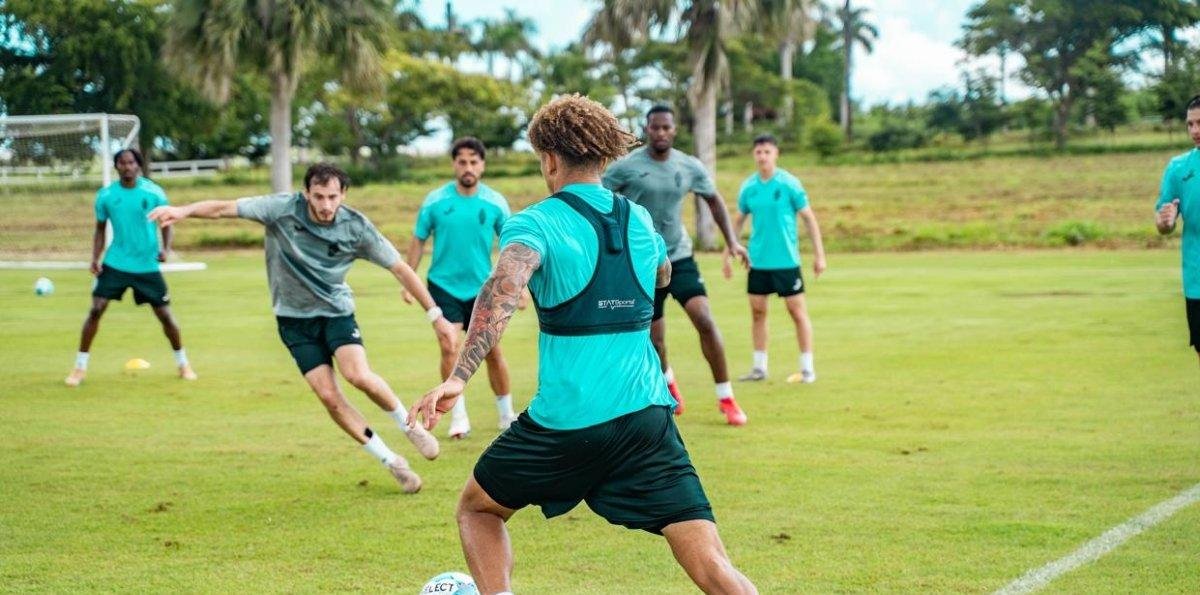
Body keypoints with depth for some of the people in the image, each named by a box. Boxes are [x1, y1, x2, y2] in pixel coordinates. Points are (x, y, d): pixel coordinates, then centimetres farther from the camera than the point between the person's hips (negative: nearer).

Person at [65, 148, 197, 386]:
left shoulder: (154, 192, -6)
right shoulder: (106, 195, -3)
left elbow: (166, 223, 4)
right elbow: (100, 228, 9)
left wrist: (166, 248, -14)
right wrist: (95, 258, -4)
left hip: (147, 266, -1)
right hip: (115, 263, 1)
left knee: (165, 314, 2)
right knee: (96, 309, -10)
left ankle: (183, 363, 23)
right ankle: (80, 367, 1)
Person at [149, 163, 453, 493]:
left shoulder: (356, 227, -16)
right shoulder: (283, 209, -18)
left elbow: (400, 268, -9)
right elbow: (225, 208, -24)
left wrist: (435, 315, -9)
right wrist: (184, 210, -43)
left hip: (336, 310, -1)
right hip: (295, 317, 1)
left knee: (358, 375, -26)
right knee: (328, 396, -9)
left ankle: (408, 423, 3)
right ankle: (392, 462, 4)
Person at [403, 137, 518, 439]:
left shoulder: (495, 203, -5)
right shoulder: (435, 201, -6)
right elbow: (418, 241, 3)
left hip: (482, 287, 1)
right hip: (444, 285, -1)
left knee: (492, 352, 5)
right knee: (450, 349, -11)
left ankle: (506, 414, 20)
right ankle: (458, 417, 0)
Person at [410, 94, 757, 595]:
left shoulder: (535, 223, -3)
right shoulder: (639, 220, 13)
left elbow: (505, 286, -24)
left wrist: (458, 377, -31)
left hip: (565, 419, -3)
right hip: (646, 413, 4)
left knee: (477, 509, 24)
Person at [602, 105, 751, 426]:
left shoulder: (690, 167, -1)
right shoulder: (627, 167, -10)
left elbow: (714, 199, 15)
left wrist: (732, 240, 6)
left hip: (679, 257, 1)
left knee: (705, 320, -17)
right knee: (654, 339, 5)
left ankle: (726, 398, -8)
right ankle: (668, 381, 40)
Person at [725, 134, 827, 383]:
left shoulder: (789, 184, -7)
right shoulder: (748, 187, 4)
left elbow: (809, 219, -3)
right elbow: (739, 222, 15)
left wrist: (819, 255, -7)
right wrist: (728, 255, 13)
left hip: (786, 260, -4)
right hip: (758, 260, 4)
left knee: (797, 311, -1)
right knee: (757, 311, 6)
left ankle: (807, 369, 6)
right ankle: (759, 367, 16)